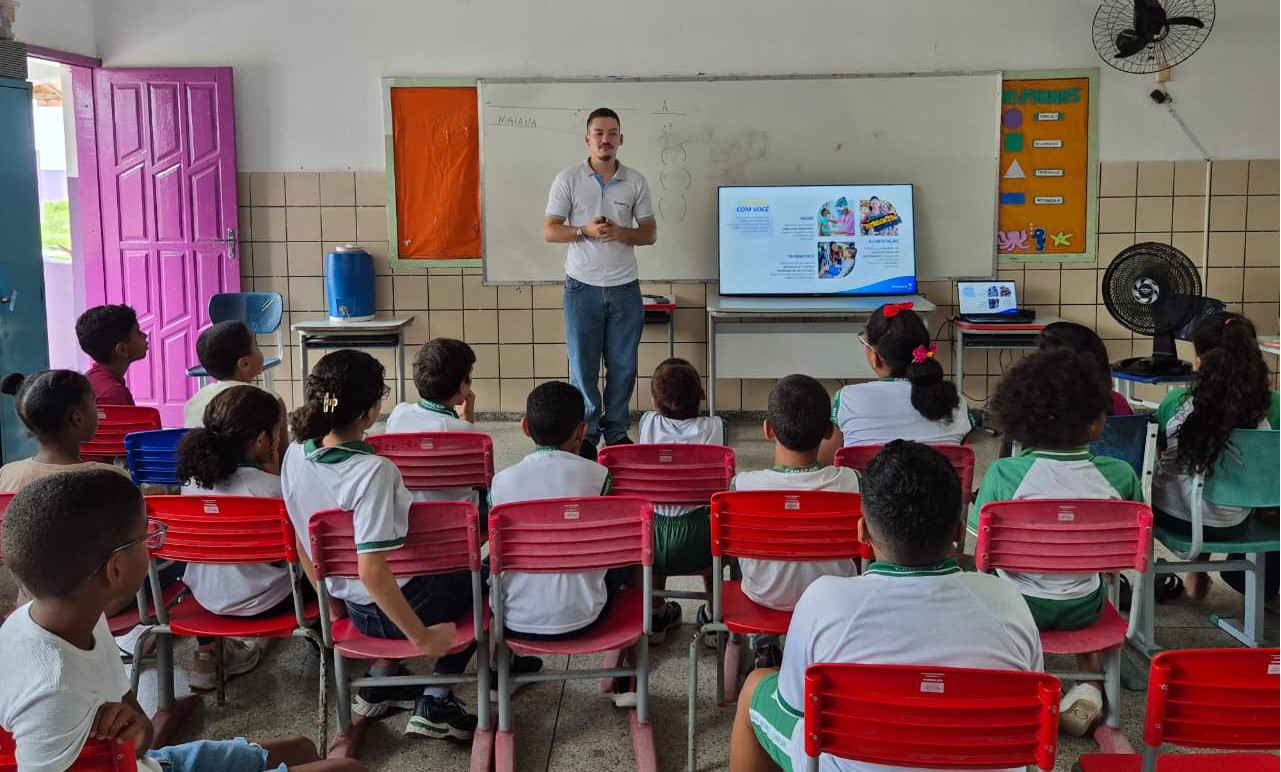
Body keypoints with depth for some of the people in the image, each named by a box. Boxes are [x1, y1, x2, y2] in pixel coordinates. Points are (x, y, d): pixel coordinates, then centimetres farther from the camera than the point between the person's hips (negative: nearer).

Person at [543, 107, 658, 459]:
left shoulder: (636, 181, 4)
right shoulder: (568, 179, -2)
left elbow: (650, 233, 6)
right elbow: (550, 231, -2)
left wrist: (621, 233, -14)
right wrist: (585, 231, -19)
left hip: (625, 288, 2)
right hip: (583, 287, -2)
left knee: (623, 366, 7)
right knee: (583, 367, 3)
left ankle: (616, 432, 21)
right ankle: (586, 434, 15)